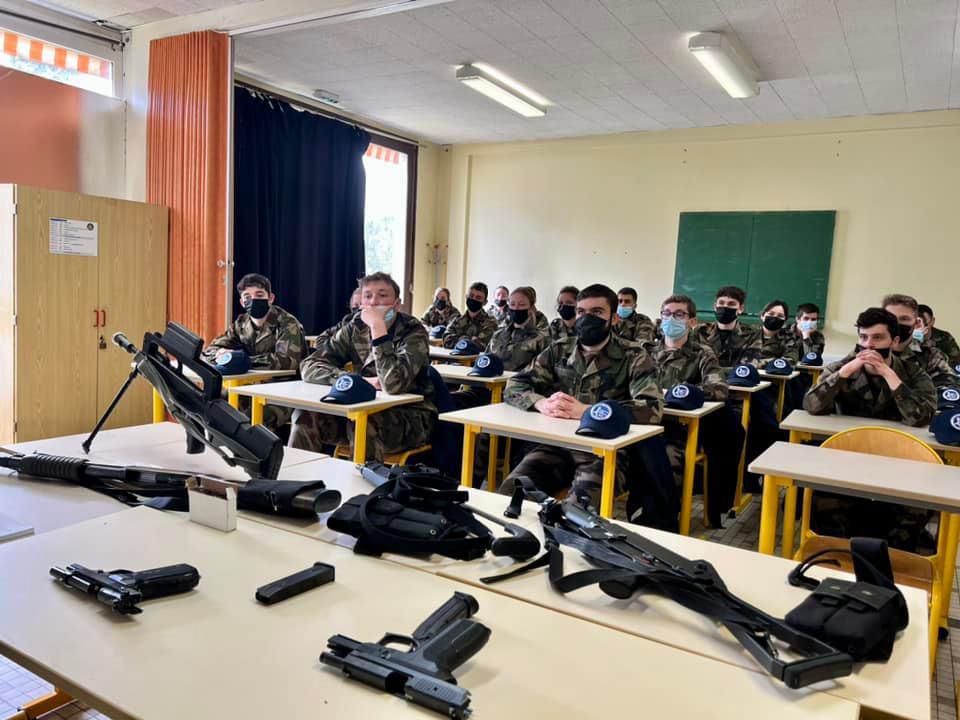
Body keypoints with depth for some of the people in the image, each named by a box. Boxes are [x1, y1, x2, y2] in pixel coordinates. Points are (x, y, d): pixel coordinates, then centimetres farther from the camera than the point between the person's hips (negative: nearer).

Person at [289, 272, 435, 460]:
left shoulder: (413, 332, -13)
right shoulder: (355, 329, 2)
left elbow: (394, 385, -30)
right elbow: (309, 367, -6)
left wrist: (378, 327, -29)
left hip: (411, 416, -5)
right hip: (365, 409, 5)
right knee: (306, 414, -13)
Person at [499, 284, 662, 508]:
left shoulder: (633, 357, 0)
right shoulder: (558, 351, 12)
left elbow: (652, 408, -16)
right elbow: (513, 387, 7)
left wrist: (584, 411, -22)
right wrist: (542, 404, -17)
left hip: (606, 451, -3)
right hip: (557, 445, 4)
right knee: (511, 491, -21)